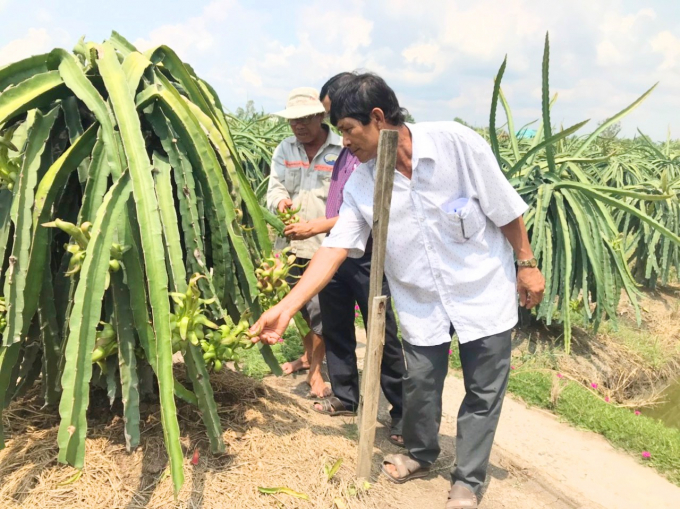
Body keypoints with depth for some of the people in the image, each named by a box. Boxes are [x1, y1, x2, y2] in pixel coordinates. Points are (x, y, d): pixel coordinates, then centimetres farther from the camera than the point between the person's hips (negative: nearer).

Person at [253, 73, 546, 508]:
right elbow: (336, 247, -11)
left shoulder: (455, 143, -20)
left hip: (484, 289, -2)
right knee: (420, 383, 10)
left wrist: (527, 264, -4)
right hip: (421, 302, 3)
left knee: (484, 390, 7)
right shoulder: (360, 184, -9)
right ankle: (420, 455, 40)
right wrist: (286, 308, -18)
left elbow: (505, 207, -10)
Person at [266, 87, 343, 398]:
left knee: (320, 308, -2)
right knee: (300, 304, 19)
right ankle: (308, 355, 40)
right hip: (292, 243, 5)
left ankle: (316, 369, 15)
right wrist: (281, 201, -22)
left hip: (326, 245, -5)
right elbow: (275, 185, 2)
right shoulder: (284, 150, 10)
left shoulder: (341, 150, -7)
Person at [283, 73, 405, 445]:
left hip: (367, 254, -8)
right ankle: (345, 396, 35)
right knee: (335, 328, 17)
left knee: (382, 335, 0)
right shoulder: (345, 145, 10)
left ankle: (402, 413, 15)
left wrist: (317, 227, -21)